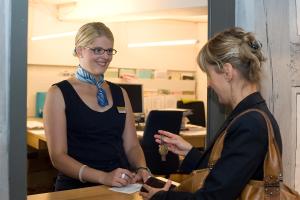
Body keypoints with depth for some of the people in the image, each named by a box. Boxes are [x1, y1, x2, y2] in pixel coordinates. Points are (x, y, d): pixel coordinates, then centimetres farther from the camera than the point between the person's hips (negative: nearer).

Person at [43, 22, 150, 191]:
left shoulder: (120, 93, 13)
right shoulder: (59, 93, -1)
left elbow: (131, 145, 11)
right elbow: (58, 156, -8)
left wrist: (142, 169, -10)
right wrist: (103, 177, -21)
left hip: (122, 186, 4)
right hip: (77, 188, -3)